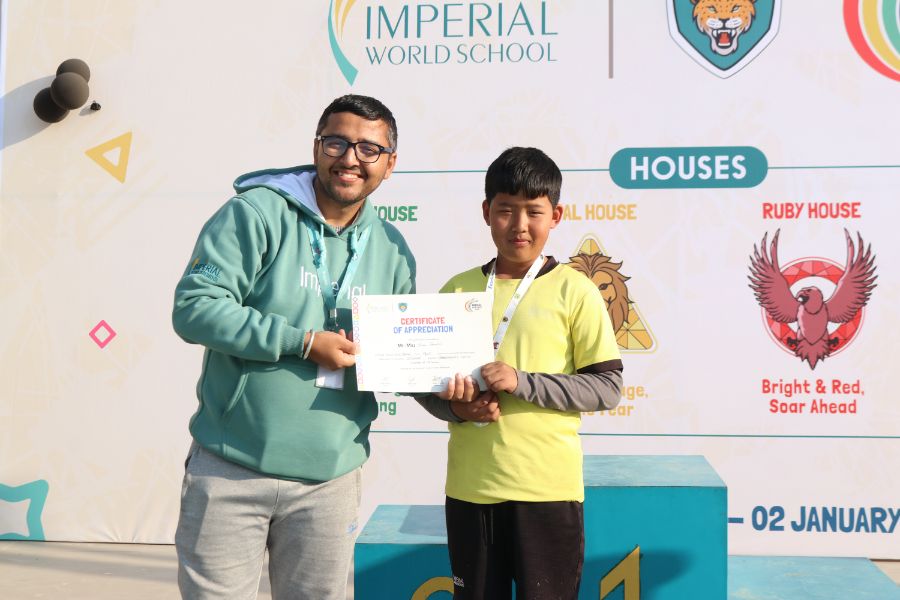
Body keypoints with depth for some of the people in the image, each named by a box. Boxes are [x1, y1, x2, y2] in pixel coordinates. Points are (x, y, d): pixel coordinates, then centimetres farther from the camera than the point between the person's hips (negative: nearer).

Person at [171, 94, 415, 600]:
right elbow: (194, 308, -16)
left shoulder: (392, 250, 9)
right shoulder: (256, 213, -8)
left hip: (330, 479, 4)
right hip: (232, 468, -4)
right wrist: (303, 342, -19)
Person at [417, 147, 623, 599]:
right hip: (470, 486, 3)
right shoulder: (458, 290, 6)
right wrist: (456, 407, -10)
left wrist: (522, 382, -18)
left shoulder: (573, 291, -4)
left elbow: (608, 387, -6)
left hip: (547, 488, -3)